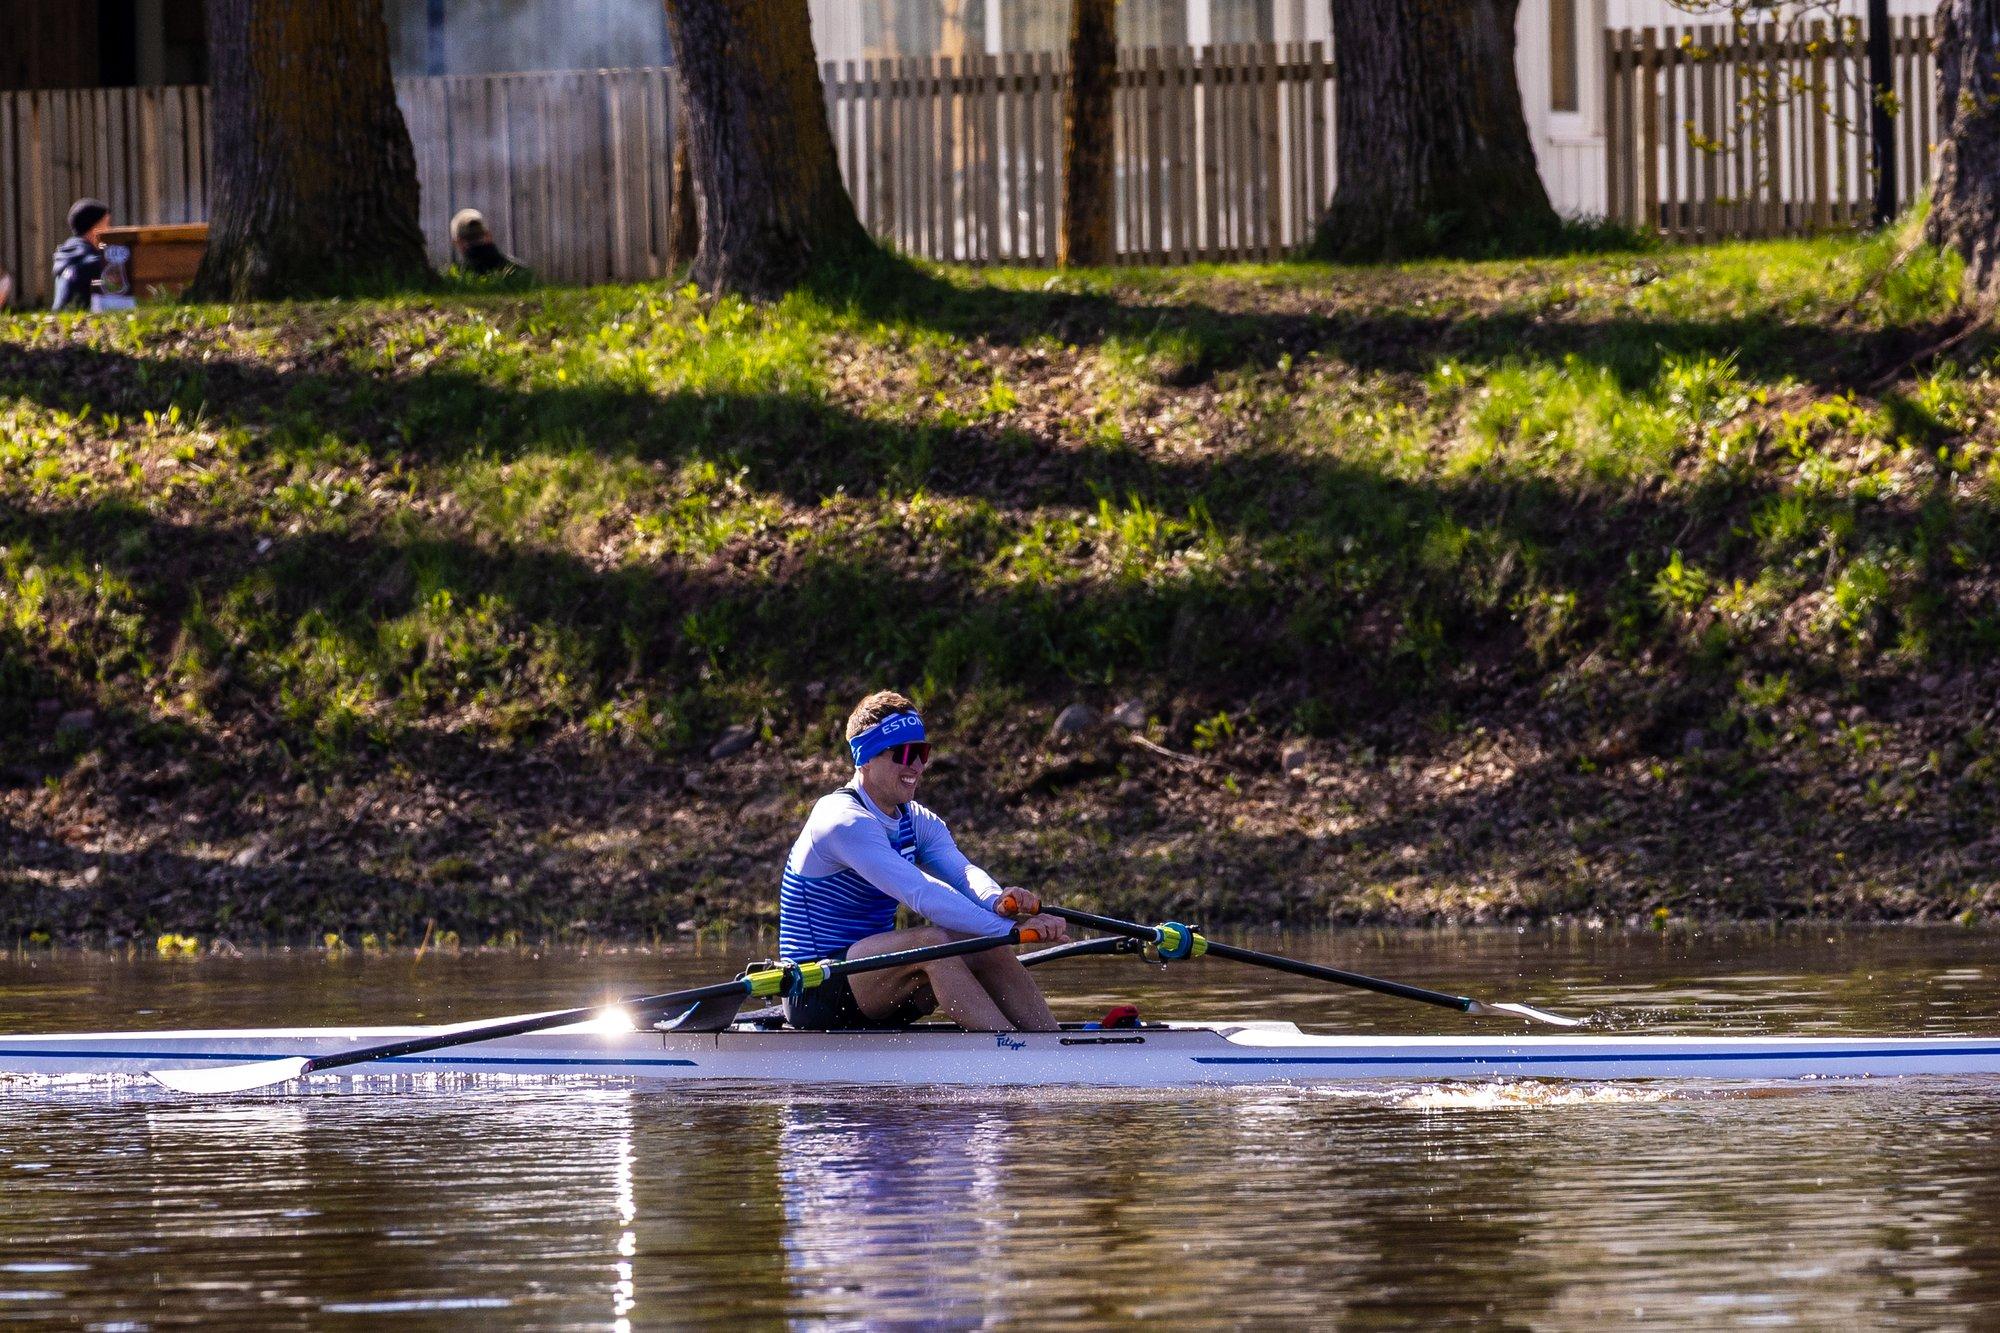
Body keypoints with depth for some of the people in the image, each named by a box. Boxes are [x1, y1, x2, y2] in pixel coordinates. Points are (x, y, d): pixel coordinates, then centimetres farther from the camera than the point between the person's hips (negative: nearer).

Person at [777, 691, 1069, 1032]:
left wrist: (998, 902, -33)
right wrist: (1010, 927, -34)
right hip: (815, 994, -9)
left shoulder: (918, 822, 12)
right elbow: (920, 894, -28)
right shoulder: (844, 822, -17)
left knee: (986, 950, -10)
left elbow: (962, 873, -9)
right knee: (930, 941, -31)